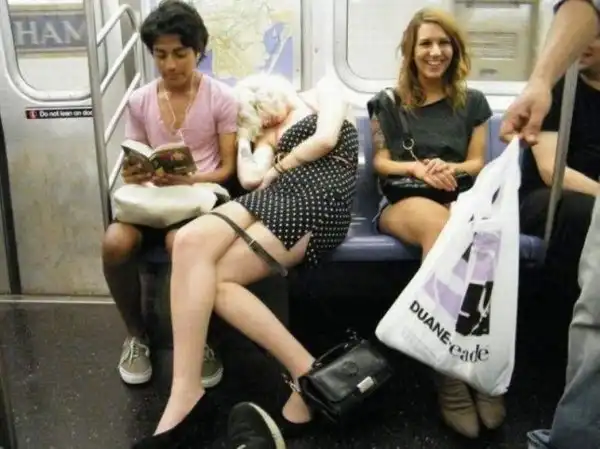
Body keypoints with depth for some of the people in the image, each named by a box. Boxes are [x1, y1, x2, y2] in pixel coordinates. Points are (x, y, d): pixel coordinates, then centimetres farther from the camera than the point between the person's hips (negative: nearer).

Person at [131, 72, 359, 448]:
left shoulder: (329, 101, 22)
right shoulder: (271, 135, 34)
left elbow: (325, 140, -1)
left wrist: (278, 168, 9)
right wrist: (255, 138, 22)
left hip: (317, 201, -6)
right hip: (275, 197, 6)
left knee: (214, 279, -24)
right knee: (190, 241, -25)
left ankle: (306, 375, -20)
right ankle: (188, 395, -29)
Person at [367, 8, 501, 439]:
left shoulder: (472, 102, 17)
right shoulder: (388, 103, 14)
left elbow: (477, 163, 13)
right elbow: (380, 162, 9)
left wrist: (450, 168, -9)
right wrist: (417, 167, -10)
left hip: (458, 201, 1)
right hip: (401, 202, -1)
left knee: (445, 233, -39)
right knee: (436, 222, -39)